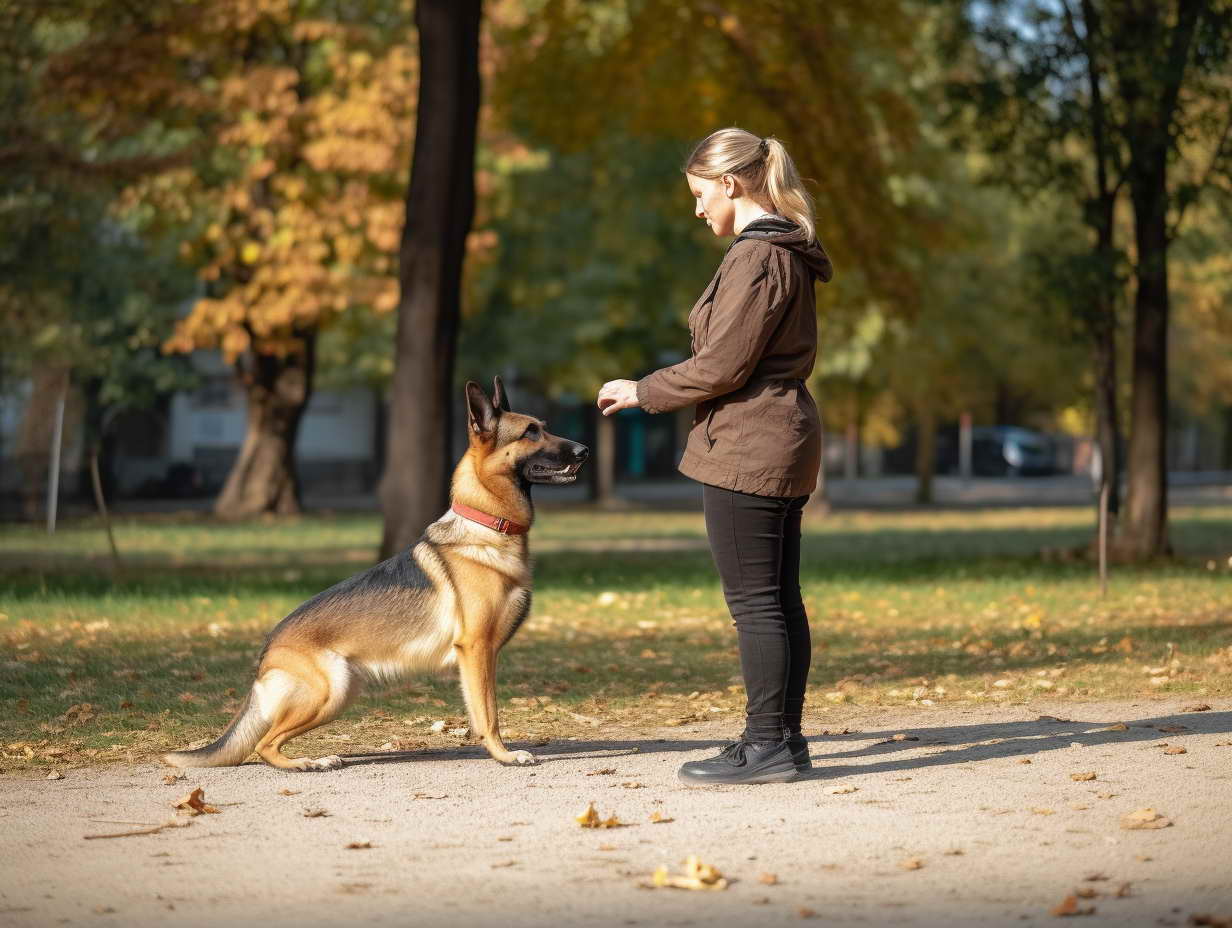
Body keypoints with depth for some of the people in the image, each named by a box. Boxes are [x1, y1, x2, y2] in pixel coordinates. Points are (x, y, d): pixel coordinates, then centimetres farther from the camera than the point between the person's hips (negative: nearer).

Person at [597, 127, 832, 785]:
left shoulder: (756, 258, -16)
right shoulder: (786, 254, 16)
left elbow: (721, 366, -18)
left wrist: (644, 392, -5)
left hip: (747, 449, -11)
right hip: (784, 441, 11)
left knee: (755, 603, -7)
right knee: (780, 601, 11)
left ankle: (768, 744, -4)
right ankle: (784, 740, 16)